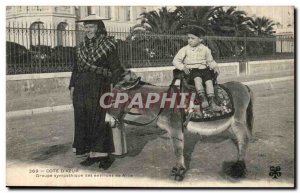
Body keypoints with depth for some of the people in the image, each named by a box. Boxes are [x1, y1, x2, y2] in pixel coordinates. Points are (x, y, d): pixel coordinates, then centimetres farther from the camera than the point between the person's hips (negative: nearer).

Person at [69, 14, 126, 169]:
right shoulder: (82, 46, 14)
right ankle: (92, 153, 17)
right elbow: (76, 67, 17)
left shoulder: (108, 44, -3)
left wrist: (115, 84, -16)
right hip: (81, 88, 6)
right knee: (83, 120, 7)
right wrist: (72, 85, 11)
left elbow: (116, 67, -7)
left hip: (99, 87, -6)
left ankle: (104, 154, 9)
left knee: (99, 120, -3)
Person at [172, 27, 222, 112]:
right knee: (198, 78, -35)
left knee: (209, 80, -26)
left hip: (203, 68, 2)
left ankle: (212, 102, -28)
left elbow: (210, 61, 25)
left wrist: (215, 67, 3)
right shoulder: (185, 49, 7)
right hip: (192, 69, -2)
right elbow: (176, 60, 4)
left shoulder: (205, 49, 14)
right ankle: (203, 98, -43)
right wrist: (183, 67, -13)